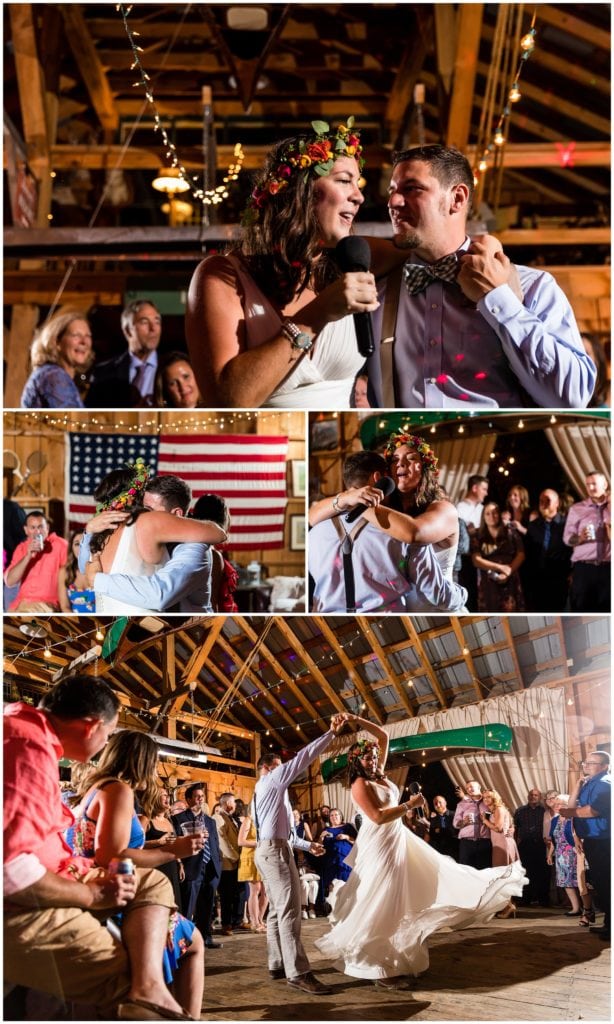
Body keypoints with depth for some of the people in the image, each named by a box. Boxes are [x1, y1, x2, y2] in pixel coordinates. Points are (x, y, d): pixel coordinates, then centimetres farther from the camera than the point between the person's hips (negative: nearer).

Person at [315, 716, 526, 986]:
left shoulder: (378, 773, 8)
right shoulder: (360, 784, -15)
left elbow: (383, 737, 14)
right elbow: (378, 817, -24)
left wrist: (359, 722, 3)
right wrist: (410, 805, -19)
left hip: (398, 841, 9)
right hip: (379, 846, -9)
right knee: (380, 906, -5)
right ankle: (376, 967, 1)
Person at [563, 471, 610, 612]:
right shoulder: (576, 509, 7)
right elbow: (567, 538, 5)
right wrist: (579, 538, -16)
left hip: (607, 568, 1)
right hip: (583, 568, -1)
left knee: (606, 609, 3)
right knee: (581, 608, -1)